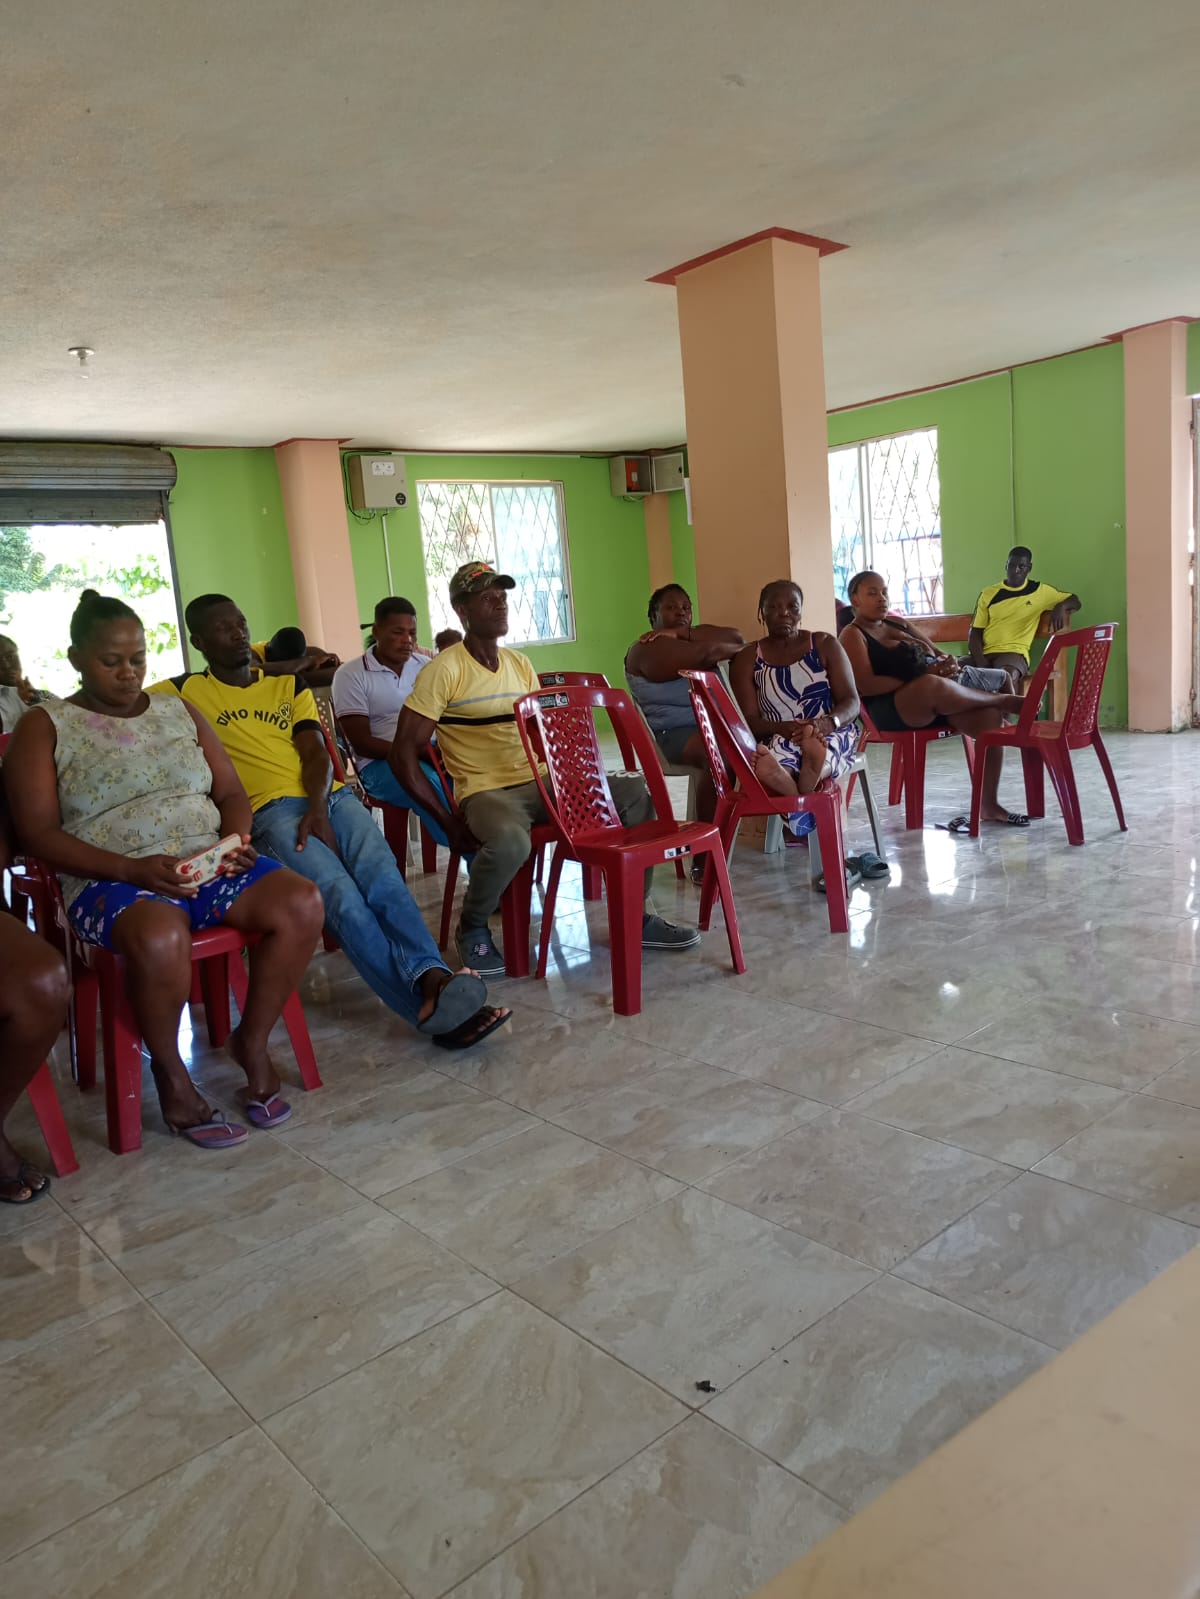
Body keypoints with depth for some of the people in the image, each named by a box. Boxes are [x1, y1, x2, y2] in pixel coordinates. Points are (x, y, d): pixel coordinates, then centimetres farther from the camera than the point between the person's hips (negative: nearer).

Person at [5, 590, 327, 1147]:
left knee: (300, 904, -24)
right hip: (112, 880, -4)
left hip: (210, 865, 4)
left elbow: (232, 793, 17)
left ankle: (252, 1042, -4)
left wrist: (236, 840, -7)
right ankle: (170, 1071, -11)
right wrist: (132, 869, -19)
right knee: (160, 936, -39)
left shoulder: (179, 713, 18)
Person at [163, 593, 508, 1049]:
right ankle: (428, 1005, -36)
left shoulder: (290, 685, 25)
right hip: (271, 811, -3)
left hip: (330, 797, 4)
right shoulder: (187, 692, 16)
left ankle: (431, 978, -46)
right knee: (342, 896, -30)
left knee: (382, 876, -29)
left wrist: (319, 808, -10)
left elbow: (316, 754, 13)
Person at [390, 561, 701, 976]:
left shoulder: (521, 665, 14)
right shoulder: (444, 670, -8)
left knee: (636, 794, -7)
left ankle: (636, 918, 4)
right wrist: (449, 821, -15)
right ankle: (473, 928, -8)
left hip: (540, 783, 7)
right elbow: (403, 753, -11)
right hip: (486, 791, -7)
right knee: (510, 841, -41)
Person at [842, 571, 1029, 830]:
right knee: (932, 685, -39)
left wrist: (946, 666, 2)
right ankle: (1005, 700, -12)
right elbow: (866, 685, -14)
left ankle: (989, 804, -13)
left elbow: (928, 658, 27)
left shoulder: (896, 624, 24)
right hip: (887, 711, -7)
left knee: (989, 715, -19)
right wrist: (918, 681, -17)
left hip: (931, 705, 8)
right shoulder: (853, 635, 0)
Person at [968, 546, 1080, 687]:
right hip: (982, 654, 2)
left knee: (1007, 676, -39)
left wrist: (1061, 606, -5)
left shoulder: (1040, 591, 12)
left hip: (1014, 653, -2)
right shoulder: (988, 594, 13)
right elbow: (975, 634, 9)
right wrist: (982, 665, -9)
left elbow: (1075, 601, 21)